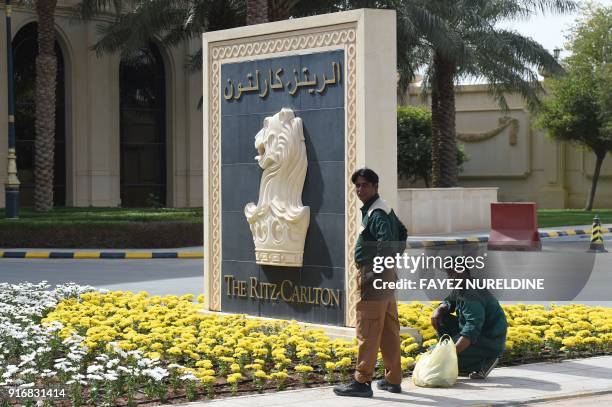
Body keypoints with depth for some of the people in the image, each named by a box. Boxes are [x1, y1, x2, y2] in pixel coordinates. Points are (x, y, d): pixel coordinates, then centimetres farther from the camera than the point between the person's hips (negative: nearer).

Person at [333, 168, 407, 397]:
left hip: (374, 277, -11)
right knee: (389, 331, 12)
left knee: (367, 332, -7)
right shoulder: (385, 209, 17)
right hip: (387, 276, 11)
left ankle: (362, 382, -5)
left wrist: (371, 274, -23)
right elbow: (402, 233, 28)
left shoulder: (376, 213, -15)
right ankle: (393, 380, 18)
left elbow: (386, 244, -26)